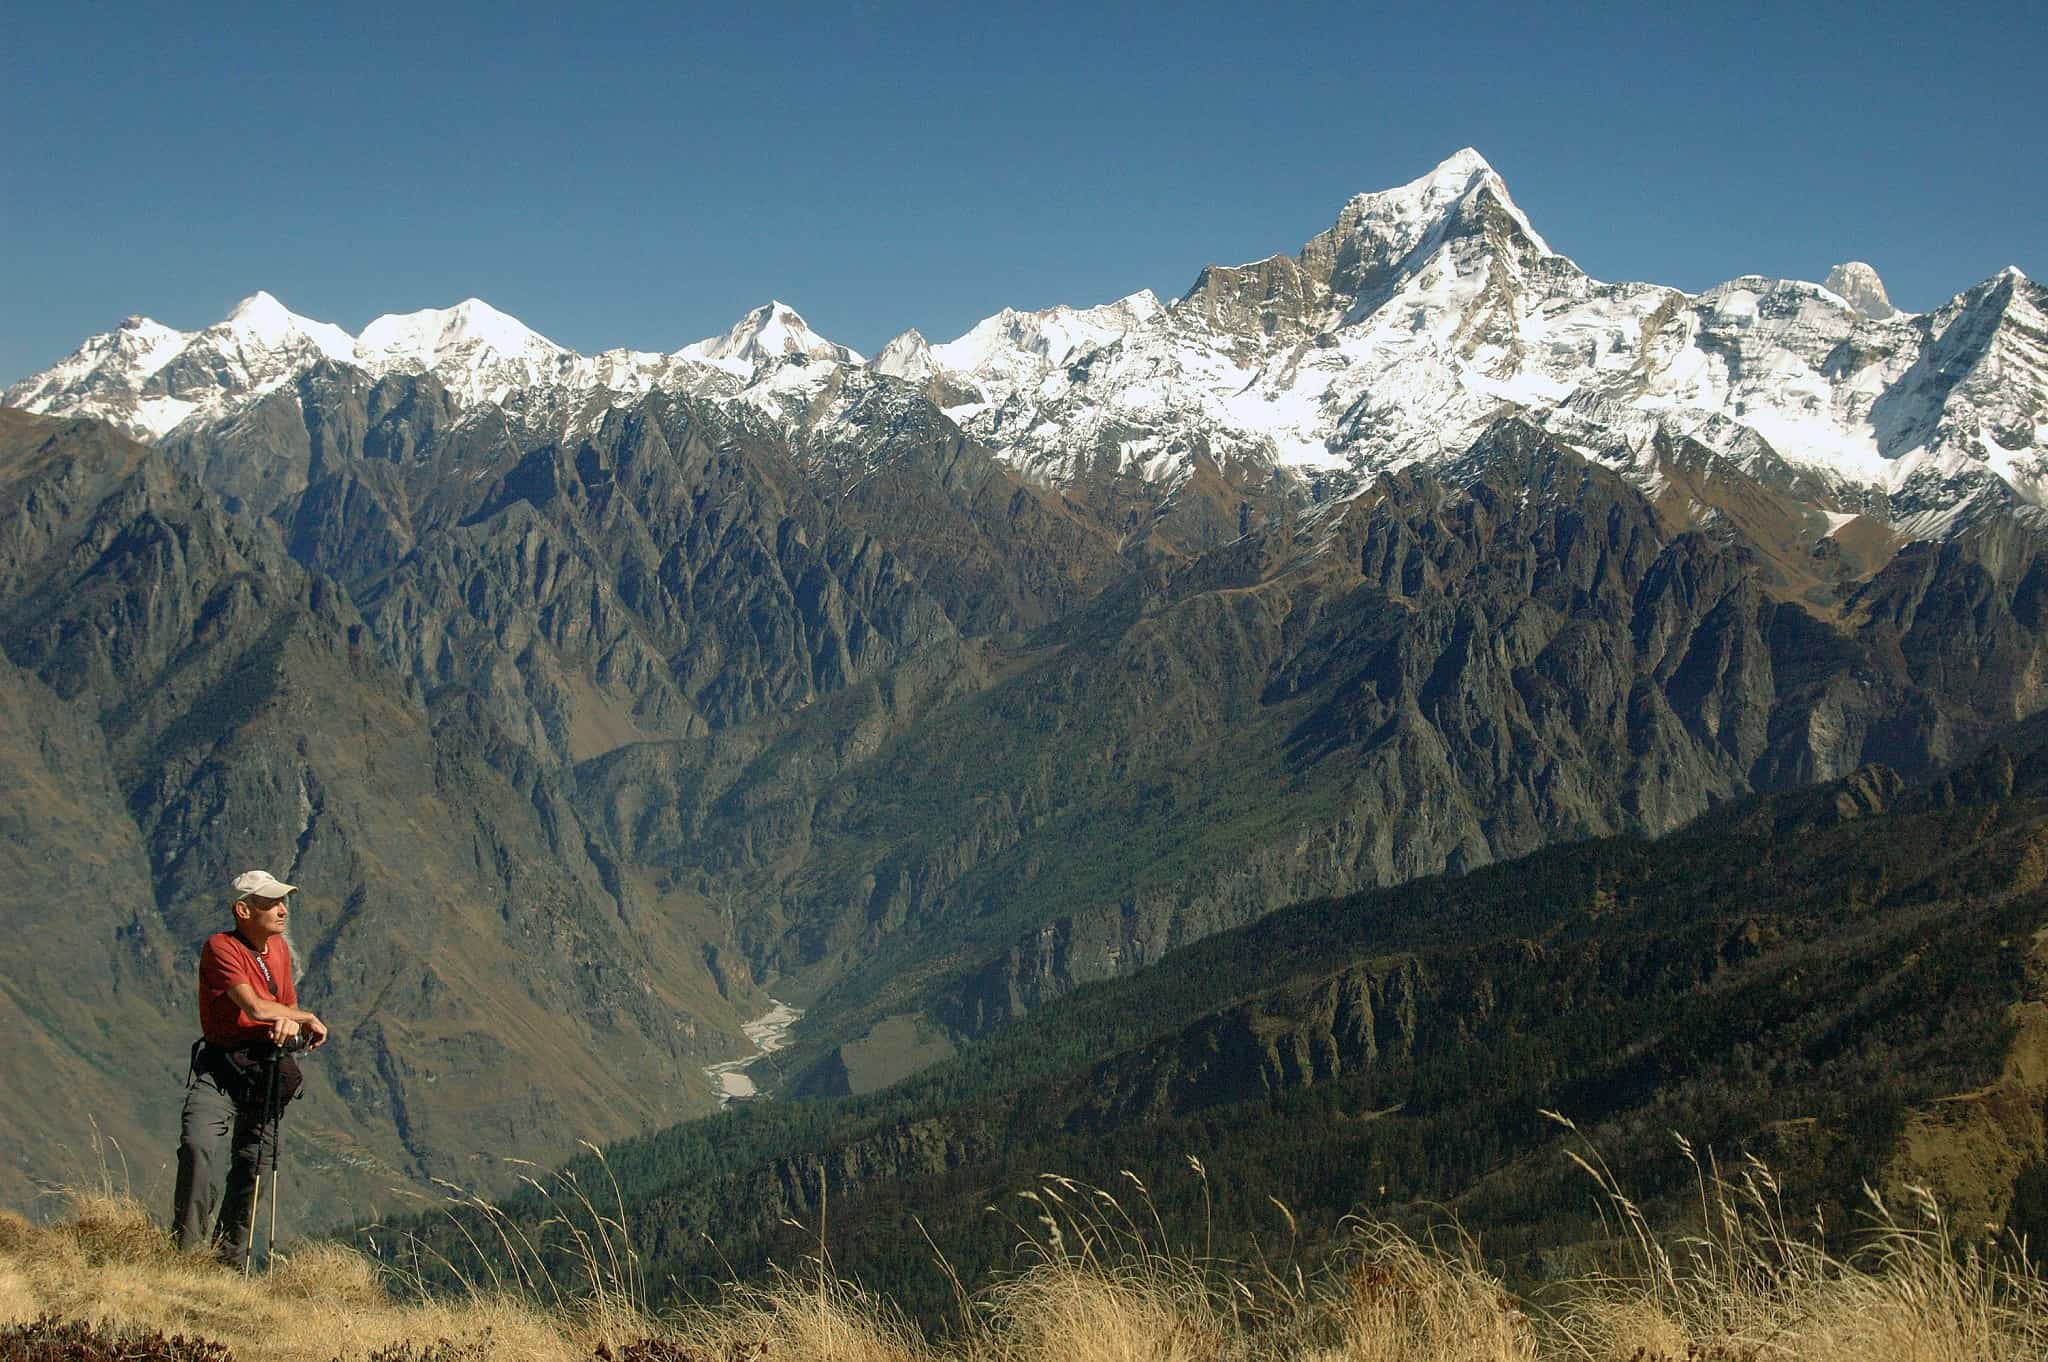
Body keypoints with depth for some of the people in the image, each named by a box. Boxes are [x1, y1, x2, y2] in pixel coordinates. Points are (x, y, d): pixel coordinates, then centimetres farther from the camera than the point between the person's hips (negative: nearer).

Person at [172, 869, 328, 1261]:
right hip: (219, 1069, -6)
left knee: (250, 1168, 6)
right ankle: (188, 1251, -21)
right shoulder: (220, 947, -10)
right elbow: (255, 1008, -19)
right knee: (199, 1147, -26)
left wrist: (290, 1024, -5)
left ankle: (229, 1258, 17)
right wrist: (308, 1018, -6)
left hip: (264, 1072, 6)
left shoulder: (280, 948, 13)